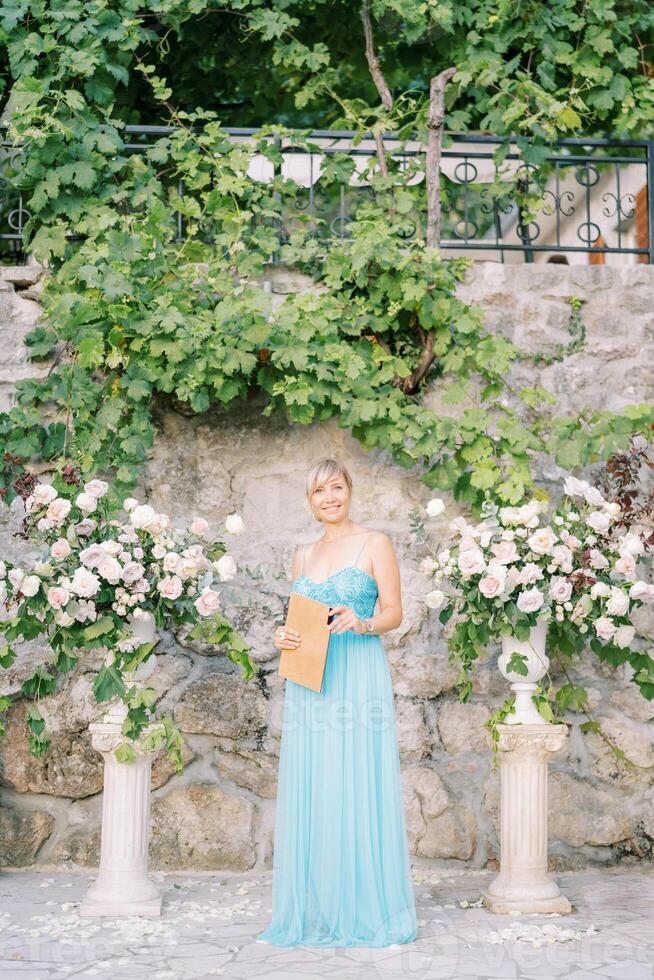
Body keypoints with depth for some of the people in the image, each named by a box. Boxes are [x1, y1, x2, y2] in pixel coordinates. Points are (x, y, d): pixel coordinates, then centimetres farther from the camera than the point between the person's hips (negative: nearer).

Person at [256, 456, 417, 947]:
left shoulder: (375, 543, 3)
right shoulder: (304, 556, 17)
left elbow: (394, 612, -2)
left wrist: (360, 623, -20)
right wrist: (284, 636, -2)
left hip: (358, 675, -5)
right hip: (310, 680, 5)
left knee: (357, 789, -6)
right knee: (310, 792, 3)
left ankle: (365, 910, 2)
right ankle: (314, 911, 10)